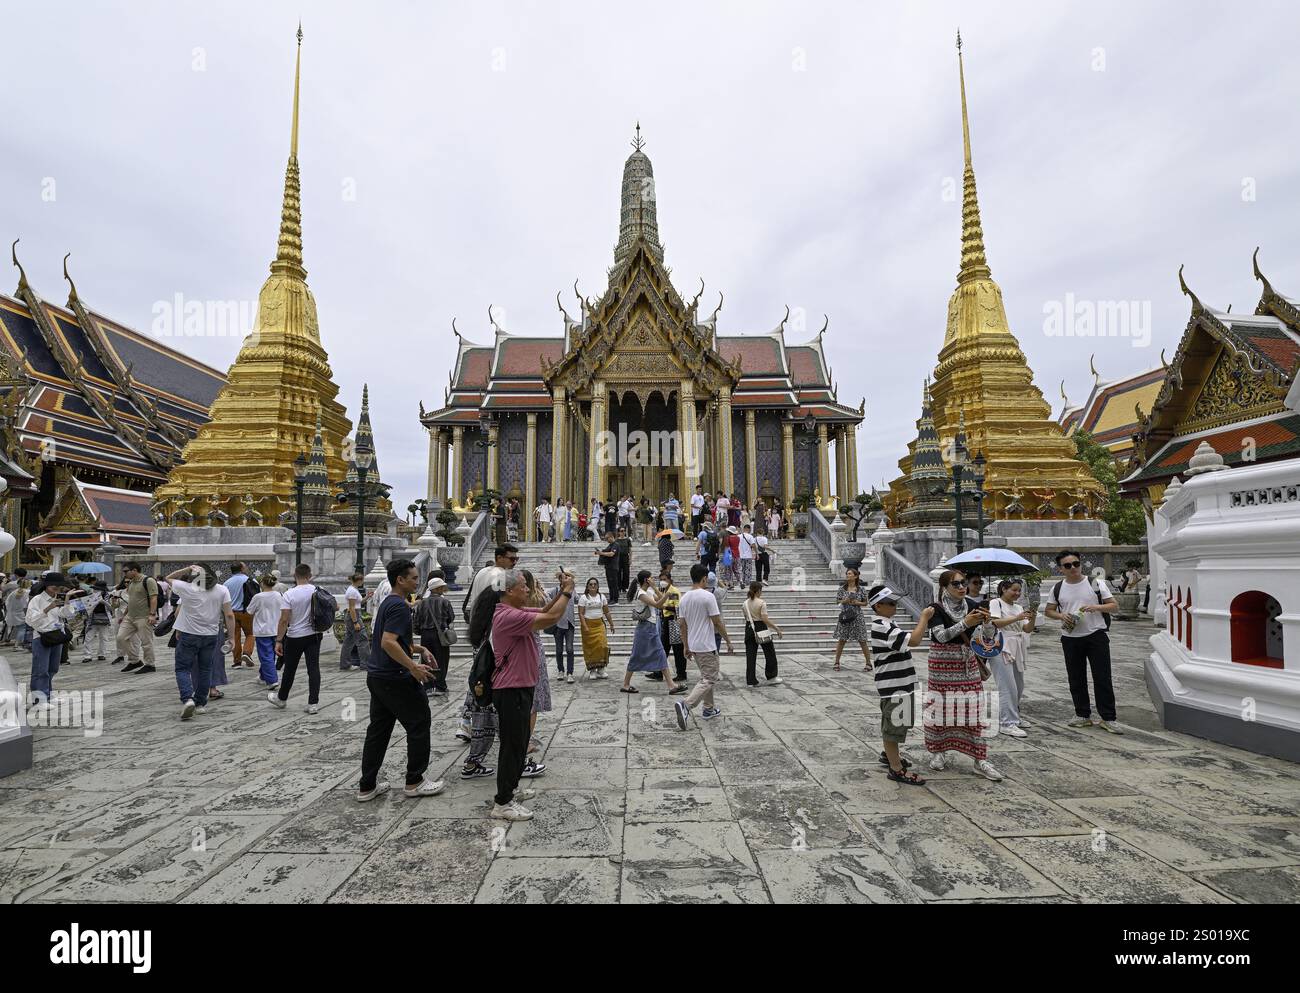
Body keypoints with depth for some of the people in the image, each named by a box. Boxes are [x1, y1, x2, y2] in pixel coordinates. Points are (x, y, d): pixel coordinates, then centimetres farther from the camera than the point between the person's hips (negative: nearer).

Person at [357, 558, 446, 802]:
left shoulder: (387, 603, 14)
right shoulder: (399, 606, -18)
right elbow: (388, 642, -28)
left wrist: (420, 650, 17)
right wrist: (414, 667, -26)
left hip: (377, 676, 10)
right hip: (396, 678, -10)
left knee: (378, 730, 14)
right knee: (419, 726, 3)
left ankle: (367, 786, 19)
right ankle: (414, 782, 12)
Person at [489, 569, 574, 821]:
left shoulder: (517, 611, 8)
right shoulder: (508, 616, -24)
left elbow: (545, 612, 16)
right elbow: (551, 618, -27)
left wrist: (561, 593, 1)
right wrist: (567, 593, -14)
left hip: (520, 688, 10)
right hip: (511, 690, -10)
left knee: (520, 741, 20)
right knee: (512, 744, -2)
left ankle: (510, 788, 34)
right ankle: (503, 803, 7)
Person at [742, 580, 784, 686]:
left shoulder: (745, 603, 4)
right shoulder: (761, 603, -14)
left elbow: (746, 618, 10)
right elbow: (765, 619, -19)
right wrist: (777, 628, -14)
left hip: (749, 629, 5)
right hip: (761, 629, -5)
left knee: (750, 655, 6)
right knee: (770, 653, 14)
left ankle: (750, 680, 6)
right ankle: (771, 676, 23)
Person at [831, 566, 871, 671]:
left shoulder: (861, 589, -2)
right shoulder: (842, 588, 1)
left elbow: (865, 602, 5)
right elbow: (837, 600, 8)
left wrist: (857, 603, -13)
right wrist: (843, 601, -11)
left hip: (857, 616, -1)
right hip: (844, 615, 1)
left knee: (862, 641, 4)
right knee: (841, 640, 4)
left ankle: (868, 663, 16)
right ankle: (836, 662, 13)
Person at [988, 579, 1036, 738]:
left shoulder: (1018, 607, 18)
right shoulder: (995, 602, -2)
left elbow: (1027, 629, 11)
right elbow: (995, 622, -17)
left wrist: (1033, 618, -8)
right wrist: (1017, 617, -22)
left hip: (1016, 650, 8)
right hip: (1000, 649, -8)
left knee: (1019, 687, 14)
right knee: (1008, 687, -12)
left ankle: (1014, 717, 30)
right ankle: (1007, 723, -9)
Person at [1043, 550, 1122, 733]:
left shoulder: (1097, 583, -1)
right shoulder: (1057, 589, 4)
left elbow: (1114, 606, 0)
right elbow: (1048, 610, 11)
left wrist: (1096, 607, -18)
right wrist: (1061, 616, -9)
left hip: (1096, 636, -2)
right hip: (1070, 639, 3)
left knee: (1103, 678, -2)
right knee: (1076, 680, 9)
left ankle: (1107, 718, 7)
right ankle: (1083, 716, 21)